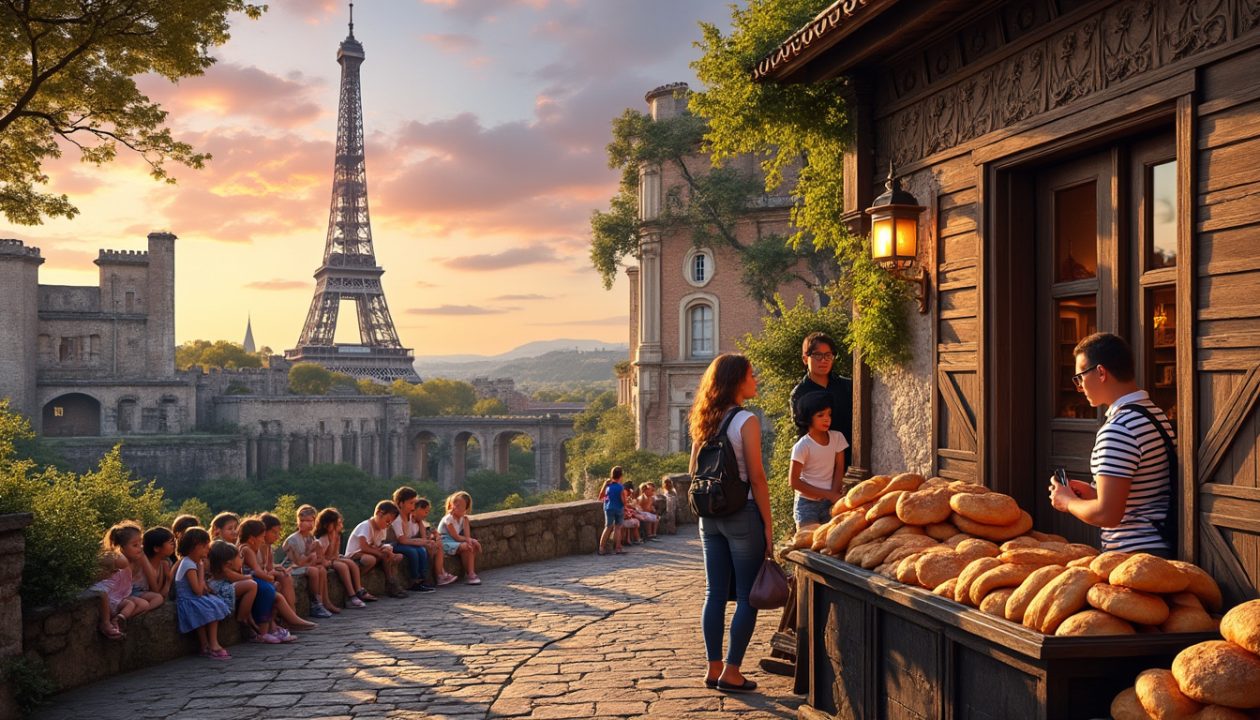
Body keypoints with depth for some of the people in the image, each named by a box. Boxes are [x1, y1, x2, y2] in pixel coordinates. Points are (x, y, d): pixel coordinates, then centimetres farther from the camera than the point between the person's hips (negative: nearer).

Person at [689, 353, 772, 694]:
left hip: (710, 516, 7)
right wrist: (768, 525, -8)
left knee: (714, 593, 11)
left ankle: (713, 668, 17)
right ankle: (731, 672, 4)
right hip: (742, 515, -7)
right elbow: (756, 477, -13)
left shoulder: (705, 422, 8)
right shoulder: (746, 421, -12)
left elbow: (693, 472, 11)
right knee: (747, 597, 2)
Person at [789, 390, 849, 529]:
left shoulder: (837, 437, 0)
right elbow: (793, 481, -12)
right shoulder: (802, 446, -12)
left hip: (830, 502, 3)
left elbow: (839, 469, 2)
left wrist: (834, 495, -12)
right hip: (807, 503, -3)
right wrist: (829, 495, -13)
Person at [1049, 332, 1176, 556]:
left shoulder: (1117, 430, -20)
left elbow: (1106, 514, -23)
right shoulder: (1158, 415, 10)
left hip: (1132, 553, -9)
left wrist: (1068, 501, -5)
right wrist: (1095, 493, 13)